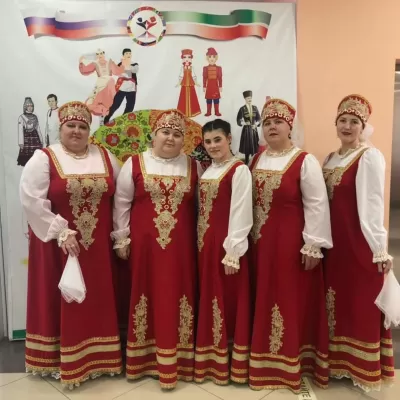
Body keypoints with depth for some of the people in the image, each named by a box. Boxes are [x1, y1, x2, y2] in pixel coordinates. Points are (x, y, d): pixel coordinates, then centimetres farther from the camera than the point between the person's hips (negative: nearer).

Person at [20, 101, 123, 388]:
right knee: (62, 303, 8)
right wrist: (61, 232, -17)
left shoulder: (105, 157, 6)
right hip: (59, 245, -3)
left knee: (98, 302, 13)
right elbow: (32, 200, -13)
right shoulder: (44, 158, -5)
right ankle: (62, 359, 25)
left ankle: (99, 356, 30)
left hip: (99, 247, 4)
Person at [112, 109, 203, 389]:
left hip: (181, 246, 1)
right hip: (145, 244, -1)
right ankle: (145, 358, 26)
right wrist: (121, 239, 1)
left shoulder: (193, 166, 5)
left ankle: (177, 359, 23)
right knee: (148, 295, 9)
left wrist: (201, 240, 8)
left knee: (178, 297, 7)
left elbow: (200, 205, 10)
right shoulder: (135, 164, -1)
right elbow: (122, 203, 3)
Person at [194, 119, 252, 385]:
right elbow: (203, 210, 11)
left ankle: (231, 363, 22)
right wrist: (202, 242, 5)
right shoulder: (207, 170, 12)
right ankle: (212, 360, 31)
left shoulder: (239, 170, -11)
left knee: (228, 301, 4)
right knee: (210, 300, 15)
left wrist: (232, 252, -18)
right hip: (205, 243, 7)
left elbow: (241, 213, -16)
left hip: (226, 244, -7)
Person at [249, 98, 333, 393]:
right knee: (264, 302, 14)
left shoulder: (305, 161, -9)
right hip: (260, 243, 6)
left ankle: (291, 363, 21)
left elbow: (317, 205, -12)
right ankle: (267, 360, 31)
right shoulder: (256, 159, 9)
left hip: (291, 243, -6)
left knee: (292, 303, 3)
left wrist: (313, 246, -15)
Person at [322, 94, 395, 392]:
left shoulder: (370, 157, -9)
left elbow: (373, 204, -15)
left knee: (362, 305, 4)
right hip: (334, 241, 7)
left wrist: (380, 248, -17)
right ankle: (339, 361, 32)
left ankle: (364, 368, 21)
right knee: (337, 301, 15)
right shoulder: (330, 158, 12)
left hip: (360, 242, -7)